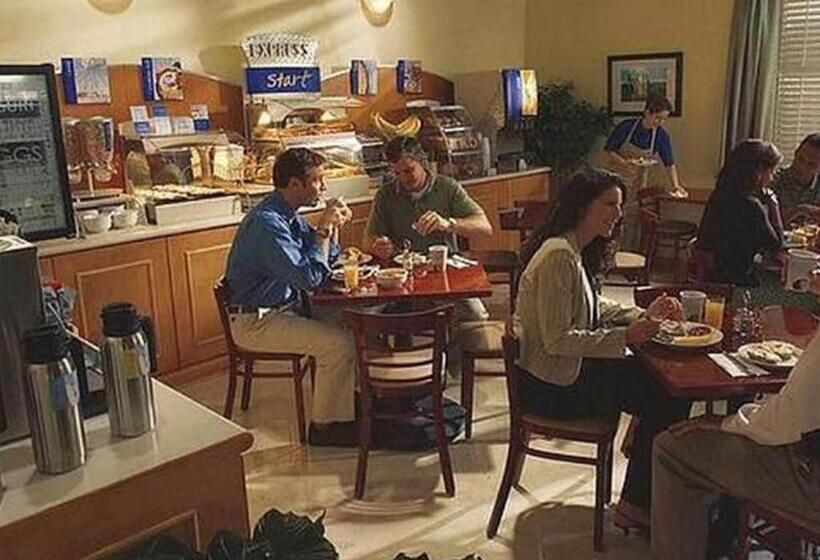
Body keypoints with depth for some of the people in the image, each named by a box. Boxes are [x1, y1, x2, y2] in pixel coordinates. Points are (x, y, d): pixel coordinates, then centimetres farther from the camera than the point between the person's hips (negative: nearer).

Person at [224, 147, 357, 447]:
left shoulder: (288, 216, 8)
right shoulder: (267, 223, -23)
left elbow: (326, 258, 15)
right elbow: (310, 277, -27)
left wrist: (333, 226, -2)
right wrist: (324, 229, -19)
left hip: (285, 308, 10)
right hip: (256, 322, -10)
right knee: (337, 343, -20)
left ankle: (350, 408, 13)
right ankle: (323, 425, -3)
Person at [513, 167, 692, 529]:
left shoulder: (577, 251, 8)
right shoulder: (559, 256, -23)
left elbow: (595, 309, 16)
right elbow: (558, 340, -25)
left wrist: (644, 316, 3)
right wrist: (625, 336, -24)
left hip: (568, 369, 10)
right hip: (551, 386, -10)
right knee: (668, 402, -5)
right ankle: (634, 506, 9)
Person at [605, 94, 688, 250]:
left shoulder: (662, 135, -7)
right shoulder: (626, 126, -16)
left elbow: (669, 163, -4)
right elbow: (609, 151, -12)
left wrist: (675, 185, -16)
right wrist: (626, 163, -26)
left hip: (638, 184, 3)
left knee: (634, 219, 5)